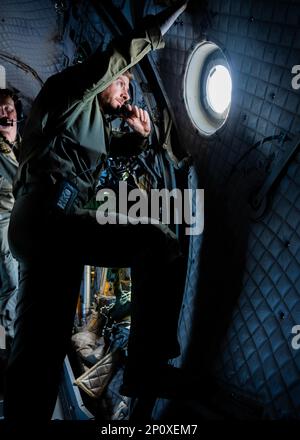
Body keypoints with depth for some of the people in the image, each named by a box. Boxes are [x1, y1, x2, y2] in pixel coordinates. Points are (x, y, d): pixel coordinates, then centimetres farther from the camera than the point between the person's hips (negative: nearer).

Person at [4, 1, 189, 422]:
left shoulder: (94, 122, 32)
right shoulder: (70, 91, 7)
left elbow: (124, 147, 45)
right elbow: (115, 57, -6)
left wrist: (140, 133, 23)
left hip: (33, 229, 10)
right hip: (48, 216, -10)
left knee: (39, 348, 8)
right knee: (159, 242, -17)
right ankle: (146, 367, -15)